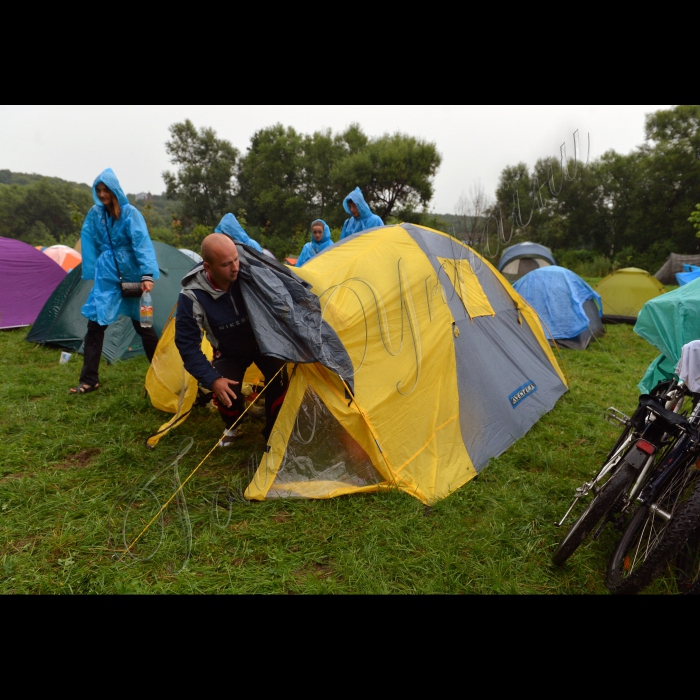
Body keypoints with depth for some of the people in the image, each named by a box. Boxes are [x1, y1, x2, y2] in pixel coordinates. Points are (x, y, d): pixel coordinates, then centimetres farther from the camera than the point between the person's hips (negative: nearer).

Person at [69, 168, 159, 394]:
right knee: (95, 325, -1)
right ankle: (89, 380, 8)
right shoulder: (94, 214, 6)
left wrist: (147, 274, -30)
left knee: (143, 325, 4)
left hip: (131, 276, -4)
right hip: (106, 277, 4)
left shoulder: (130, 213, -9)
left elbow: (142, 244, -19)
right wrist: (93, 273, 7)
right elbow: (90, 245, 12)